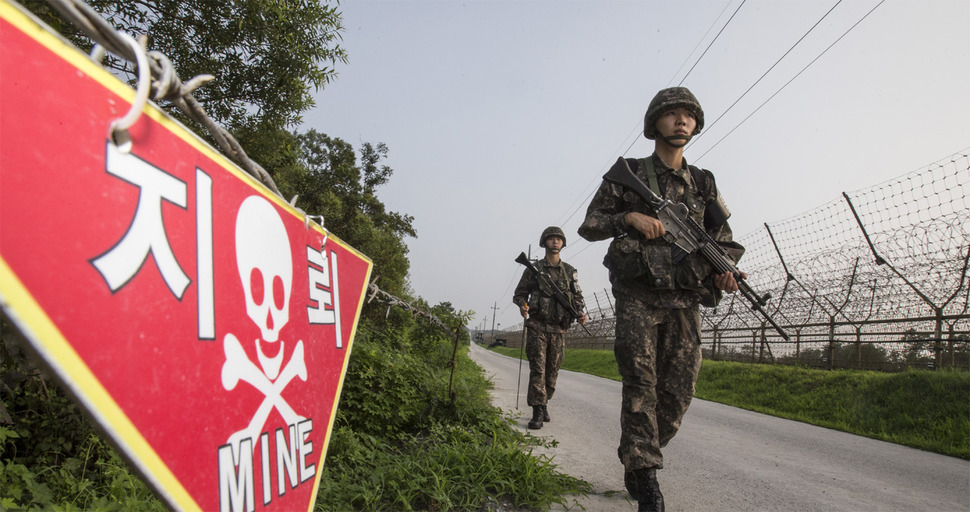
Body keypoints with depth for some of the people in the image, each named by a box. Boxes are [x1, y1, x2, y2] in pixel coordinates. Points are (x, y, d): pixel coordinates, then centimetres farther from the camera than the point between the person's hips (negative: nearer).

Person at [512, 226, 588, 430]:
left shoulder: (570, 271, 10)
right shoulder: (533, 269, 4)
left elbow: (577, 297, 12)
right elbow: (519, 294, 8)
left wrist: (580, 313, -7)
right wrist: (522, 305, -14)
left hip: (558, 329, 3)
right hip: (537, 327, -2)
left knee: (552, 370, 7)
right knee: (537, 369, -9)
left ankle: (544, 403, 27)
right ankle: (538, 412, -7)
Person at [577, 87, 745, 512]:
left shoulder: (704, 184, 14)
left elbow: (723, 239, 16)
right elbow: (589, 226, 5)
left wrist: (724, 271, -6)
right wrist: (630, 217, -13)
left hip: (684, 302, 3)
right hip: (638, 297, -3)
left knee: (678, 391, 1)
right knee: (641, 382, -12)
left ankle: (637, 459, 22)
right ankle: (644, 477, -7)